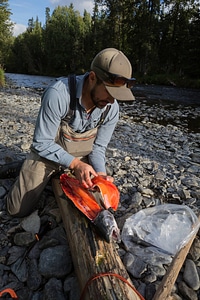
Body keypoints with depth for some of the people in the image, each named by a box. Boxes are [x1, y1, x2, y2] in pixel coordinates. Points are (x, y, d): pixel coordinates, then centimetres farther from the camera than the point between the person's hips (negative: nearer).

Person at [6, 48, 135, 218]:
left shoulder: (111, 108, -18)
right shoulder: (58, 94, -33)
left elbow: (98, 147, -8)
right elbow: (42, 143, -26)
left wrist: (101, 173, -25)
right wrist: (75, 164, -34)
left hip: (83, 156, 4)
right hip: (48, 152, -3)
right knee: (19, 210, 1)